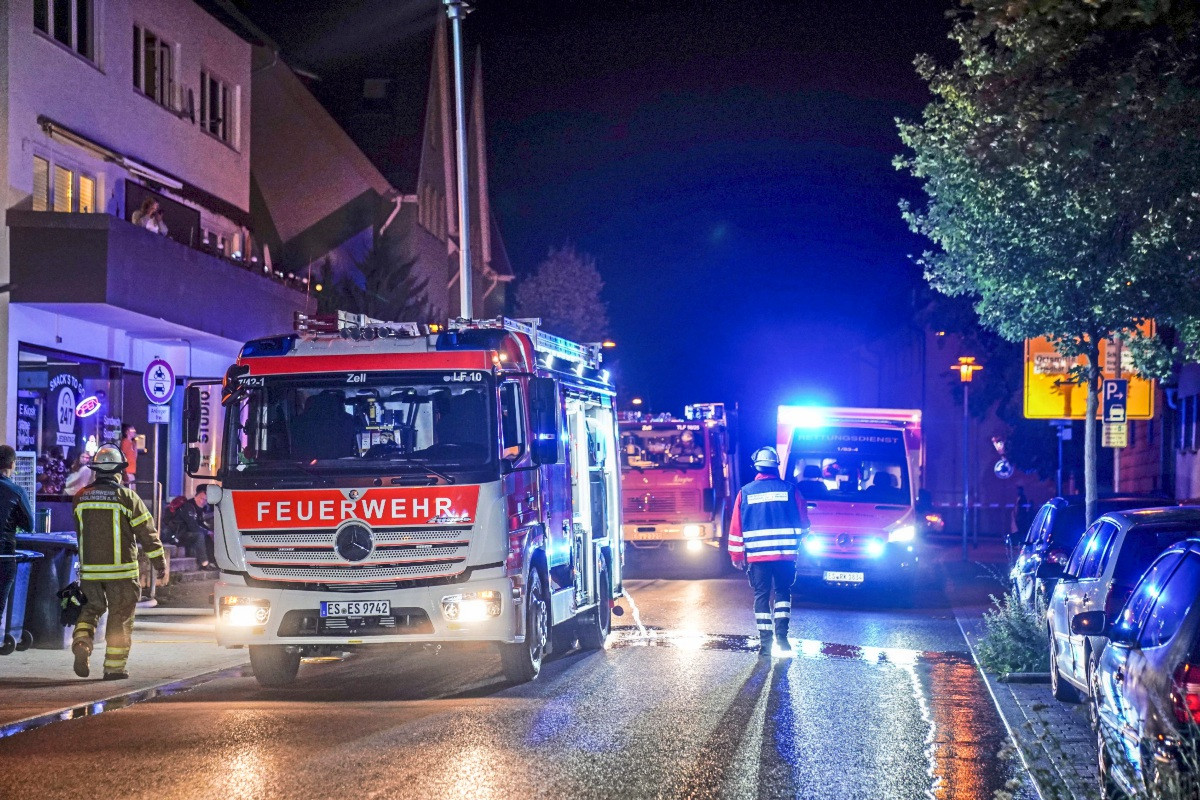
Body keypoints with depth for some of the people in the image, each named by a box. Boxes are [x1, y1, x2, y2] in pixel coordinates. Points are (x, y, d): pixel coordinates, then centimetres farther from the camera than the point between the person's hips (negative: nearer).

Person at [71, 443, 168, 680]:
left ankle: (81, 642, -6)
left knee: (91, 607, 19)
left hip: (89, 569, 3)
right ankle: (114, 667, 6)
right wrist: (161, 565, 3)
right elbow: (148, 534, -5)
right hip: (121, 569, -3)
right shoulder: (127, 498, -8)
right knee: (120, 616, 6)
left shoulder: (81, 498, 4)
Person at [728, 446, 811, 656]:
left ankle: (765, 641, 1)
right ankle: (781, 634, -1)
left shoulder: (745, 492, 1)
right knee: (782, 592, 14)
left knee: (761, 595, 7)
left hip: (756, 555, 0)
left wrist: (736, 556, 11)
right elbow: (804, 524, 6)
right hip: (785, 555, 0)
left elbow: (736, 528, 3)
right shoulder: (790, 489, 0)